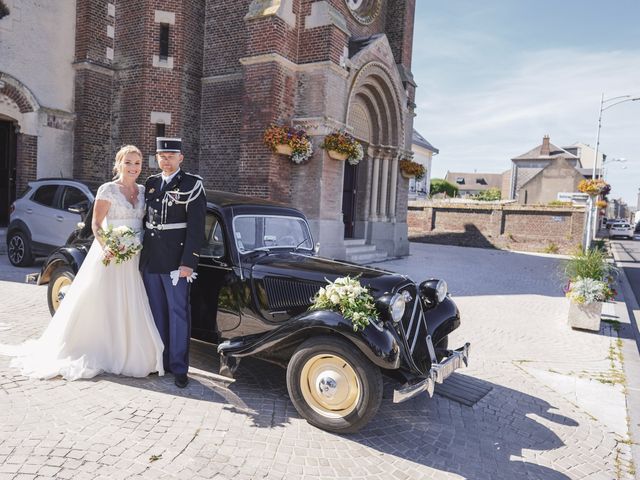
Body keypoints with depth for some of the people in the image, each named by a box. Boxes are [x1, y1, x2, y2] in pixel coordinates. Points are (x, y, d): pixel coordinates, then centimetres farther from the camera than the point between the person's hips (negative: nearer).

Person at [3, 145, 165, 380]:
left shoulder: (143, 191, 10)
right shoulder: (108, 190, -5)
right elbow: (96, 225, -7)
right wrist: (107, 247, -22)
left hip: (135, 259, 5)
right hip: (110, 256, -5)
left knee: (132, 308, 7)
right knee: (101, 306, 2)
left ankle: (129, 355, 18)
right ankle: (95, 355, 16)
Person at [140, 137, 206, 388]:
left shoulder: (192, 184, -5)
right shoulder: (150, 183, 12)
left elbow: (196, 227, -11)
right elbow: (145, 218, 15)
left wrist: (188, 263, -16)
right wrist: (142, 255, 10)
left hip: (176, 260, -5)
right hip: (150, 259, 6)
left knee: (178, 313, 1)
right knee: (156, 312, 13)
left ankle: (179, 367, 11)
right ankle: (160, 361, 26)